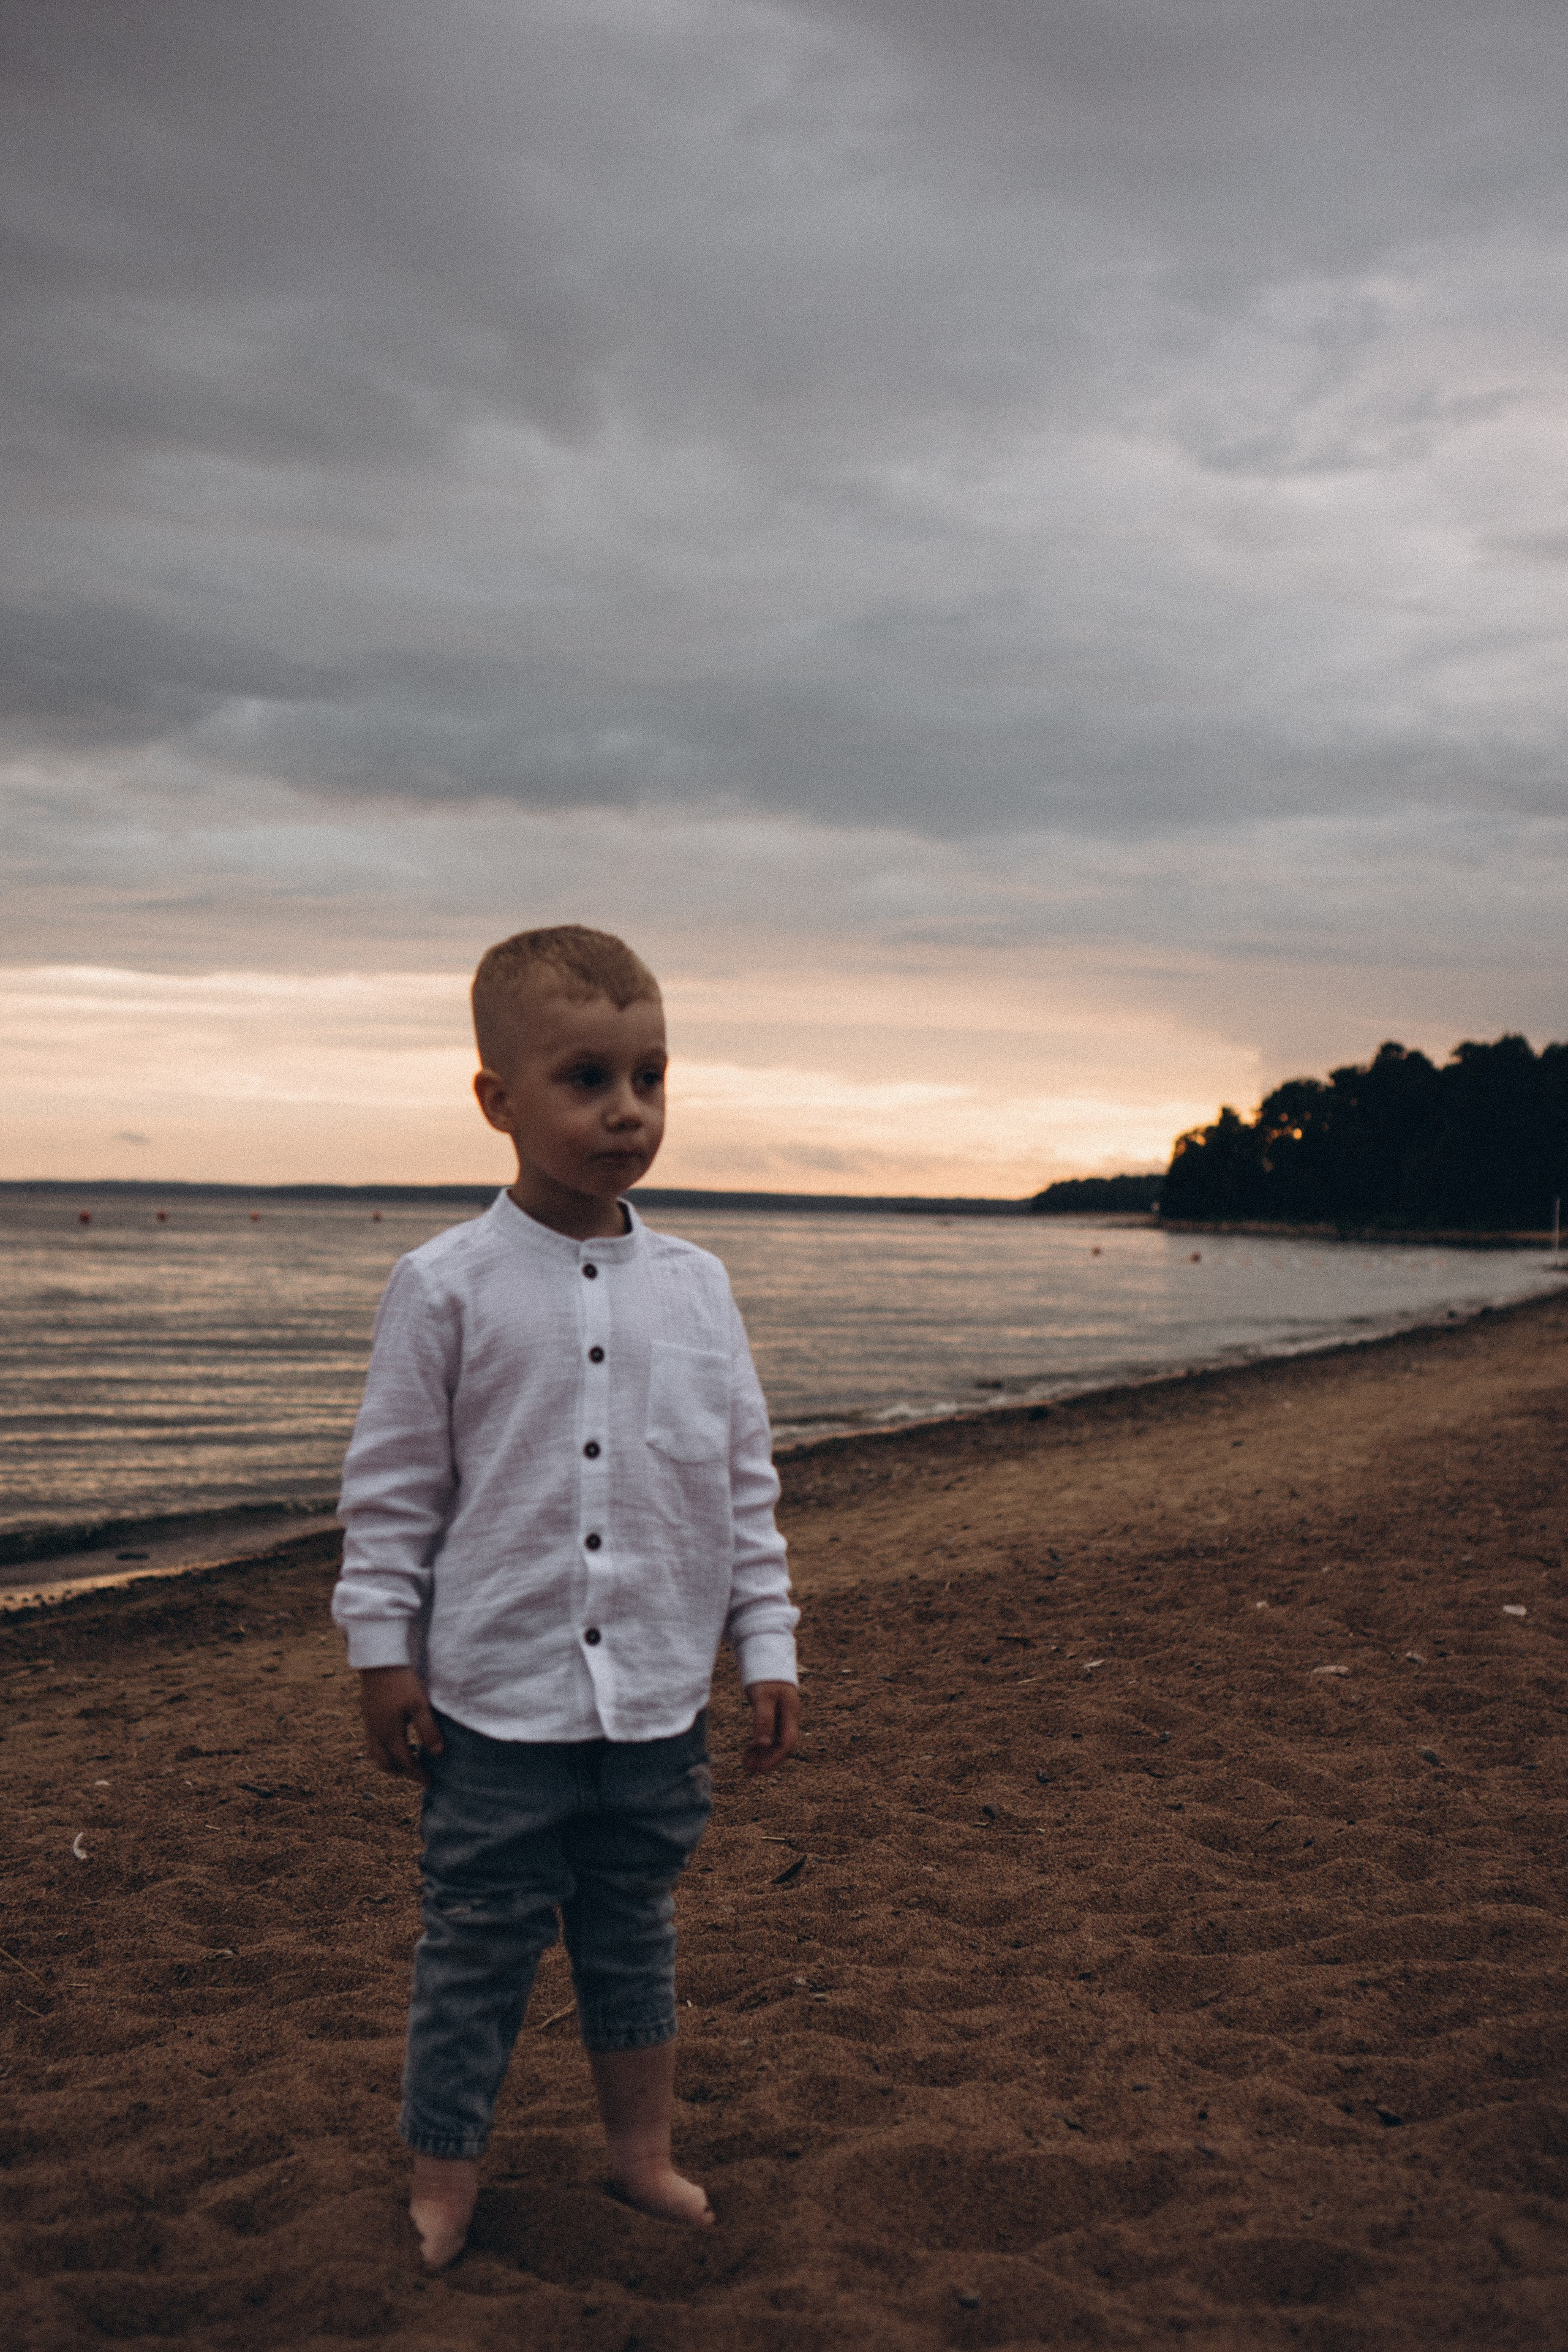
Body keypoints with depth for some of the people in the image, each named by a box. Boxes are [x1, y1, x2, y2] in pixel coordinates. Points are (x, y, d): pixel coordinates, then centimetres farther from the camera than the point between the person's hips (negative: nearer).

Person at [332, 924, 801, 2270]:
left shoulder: (696, 1287, 1)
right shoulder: (448, 1287, -9)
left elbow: (746, 1486, 7)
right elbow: (394, 1489, -3)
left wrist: (769, 1651, 6)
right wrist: (383, 1652, -3)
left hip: (659, 1701, 3)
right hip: (497, 1703, -3)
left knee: (636, 1936, 18)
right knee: (478, 1948, 9)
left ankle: (642, 2153, 36)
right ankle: (443, 2183, 27)